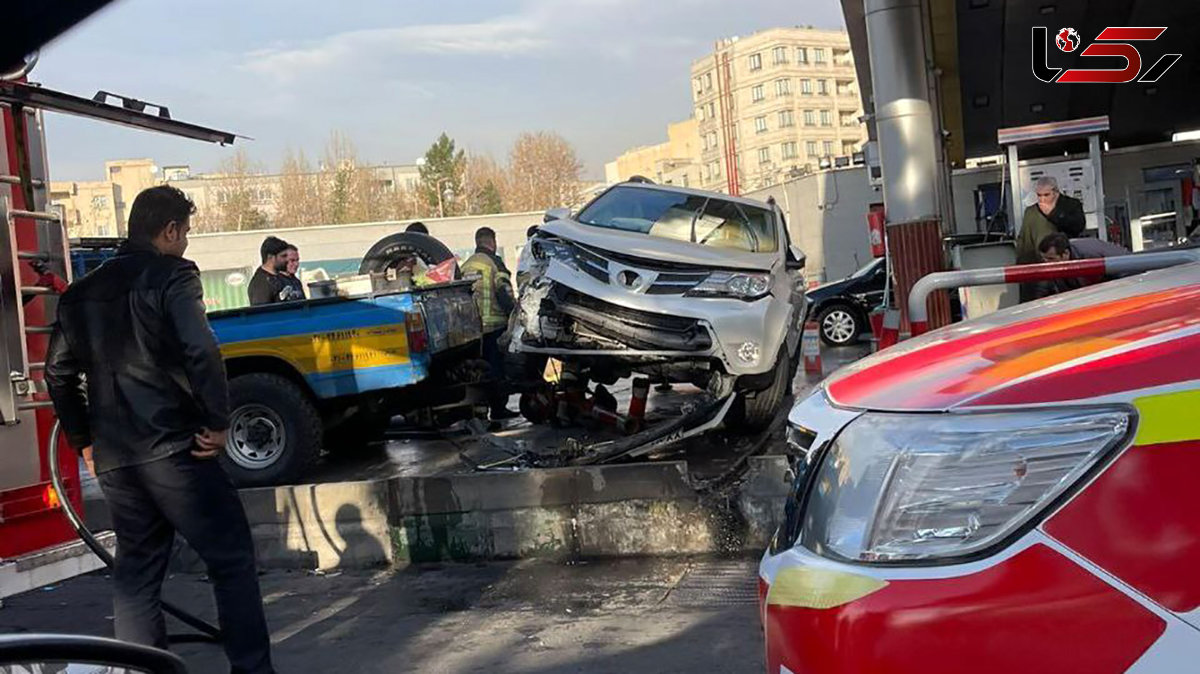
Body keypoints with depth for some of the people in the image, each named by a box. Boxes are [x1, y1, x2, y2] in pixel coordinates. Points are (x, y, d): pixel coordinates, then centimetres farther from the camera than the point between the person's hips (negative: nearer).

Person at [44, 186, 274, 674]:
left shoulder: (83, 292, 14)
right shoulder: (172, 276, -7)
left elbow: (59, 372, 17)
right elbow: (200, 352, -20)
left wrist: (84, 441, 22)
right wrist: (218, 422, -11)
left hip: (112, 459, 7)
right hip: (173, 447, -7)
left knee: (136, 573, 14)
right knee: (232, 561, 2)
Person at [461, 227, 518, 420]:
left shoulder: (465, 266, 14)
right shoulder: (494, 262, -5)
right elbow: (504, 292, -14)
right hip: (495, 324, -6)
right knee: (497, 367, -2)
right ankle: (499, 408, -3)